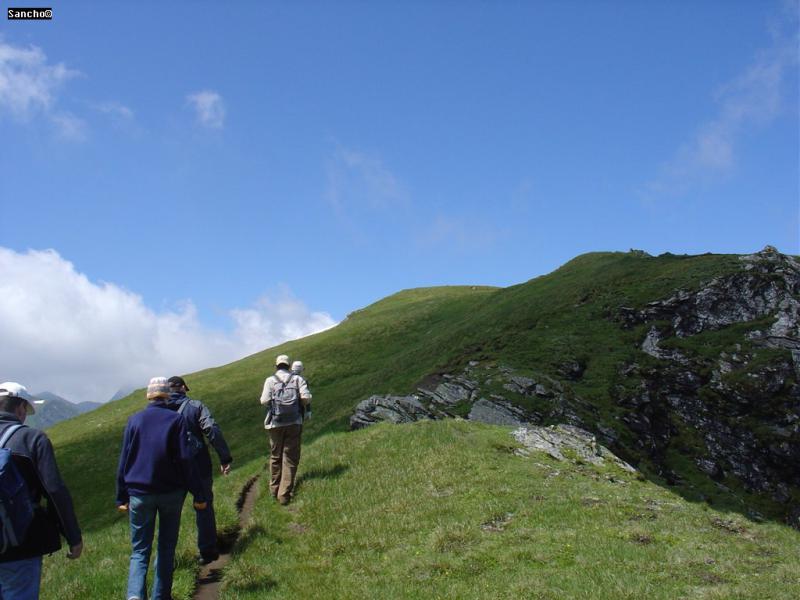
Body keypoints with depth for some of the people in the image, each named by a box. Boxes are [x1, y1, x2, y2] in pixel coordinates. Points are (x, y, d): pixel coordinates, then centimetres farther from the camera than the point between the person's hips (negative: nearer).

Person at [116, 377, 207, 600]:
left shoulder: (134, 420, 0)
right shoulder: (176, 420, -5)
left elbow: (124, 461, 3)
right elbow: (186, 460, -8)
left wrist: (122, 497, 11)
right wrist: (198, 494, -4)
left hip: (140, 494, 1)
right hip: (171, 492, -1)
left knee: (140, 550, 7)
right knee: (166, 548, 15)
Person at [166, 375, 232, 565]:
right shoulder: (196, 406, -5)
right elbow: (212, 431, -17)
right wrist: (225, 458, -17)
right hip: (199, 467, -2)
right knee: (204, 508, 12)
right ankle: (208, 552, 18)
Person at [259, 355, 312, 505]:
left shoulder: (270, 380, -1)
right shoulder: (298, 379, 2)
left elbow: (264, 401, -9)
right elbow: (306, 398, -8)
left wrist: (272, 402, 13)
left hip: (275, 423, 0)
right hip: (294, 423, 0)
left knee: (275, 456, 16)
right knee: (290, 458, 4)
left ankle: (274, 490, 26)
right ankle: (284, 494, 0)